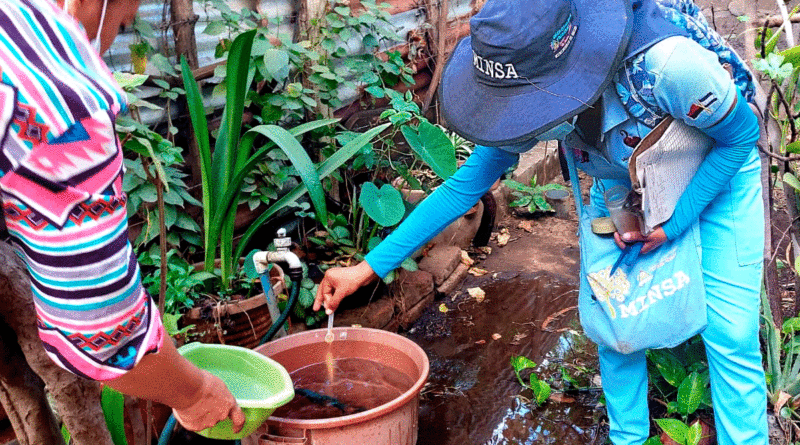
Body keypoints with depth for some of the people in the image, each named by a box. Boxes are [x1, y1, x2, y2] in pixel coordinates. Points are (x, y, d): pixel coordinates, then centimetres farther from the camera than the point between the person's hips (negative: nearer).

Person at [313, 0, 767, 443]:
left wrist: (673, 224, -23)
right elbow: (467, 183, -16)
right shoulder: (532, 93, -26)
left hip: (718, 174, -3)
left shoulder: (665, 63, -43)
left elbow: (742, 135, -22)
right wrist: (369, 267, -18)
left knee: (729, 335, -7)